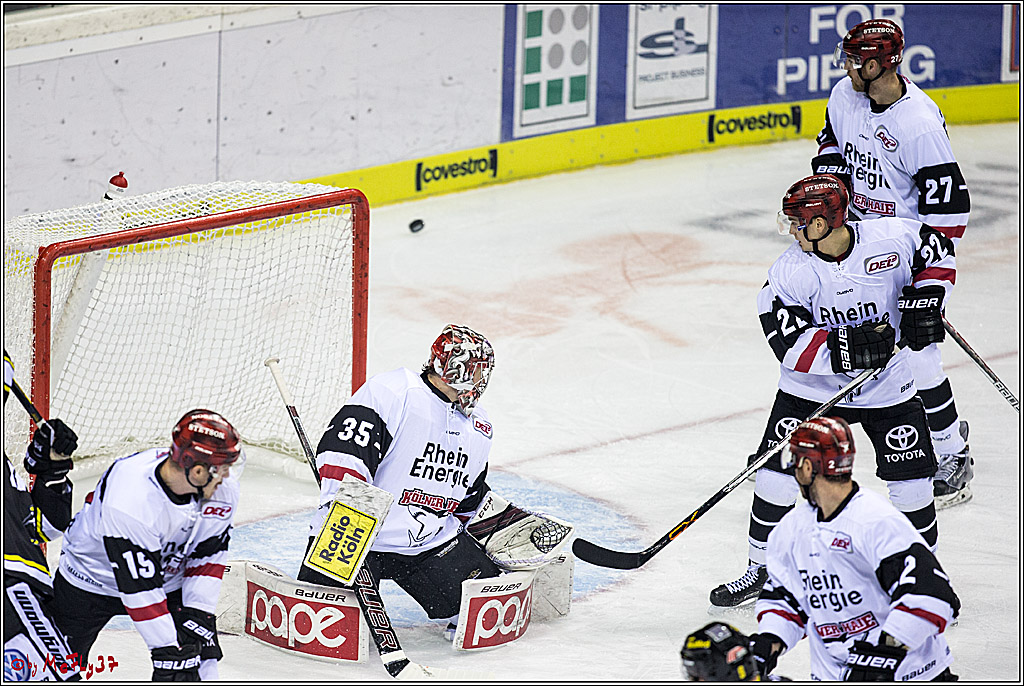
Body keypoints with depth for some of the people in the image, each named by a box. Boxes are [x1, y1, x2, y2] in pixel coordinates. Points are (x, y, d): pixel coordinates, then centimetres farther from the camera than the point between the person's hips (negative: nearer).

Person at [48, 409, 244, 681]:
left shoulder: (223, 488, -22)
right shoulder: (129, 499, -41)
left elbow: (207, 557, -8)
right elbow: (139, 589, -36)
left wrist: (198, 616, -17)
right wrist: (167, 650, -33)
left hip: (169, 580, 5)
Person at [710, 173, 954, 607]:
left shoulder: (892, 238, -18)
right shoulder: (790, 273, -19)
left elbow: (938, 252, 2)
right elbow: (790, 345, -24)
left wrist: (924, 302, -11)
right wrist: (846, 346, -35)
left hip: (886, 384, 0)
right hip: (812, 387, 0)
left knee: (910, 481, -1)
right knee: (778, 472, -5)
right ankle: (761, 568, 13)